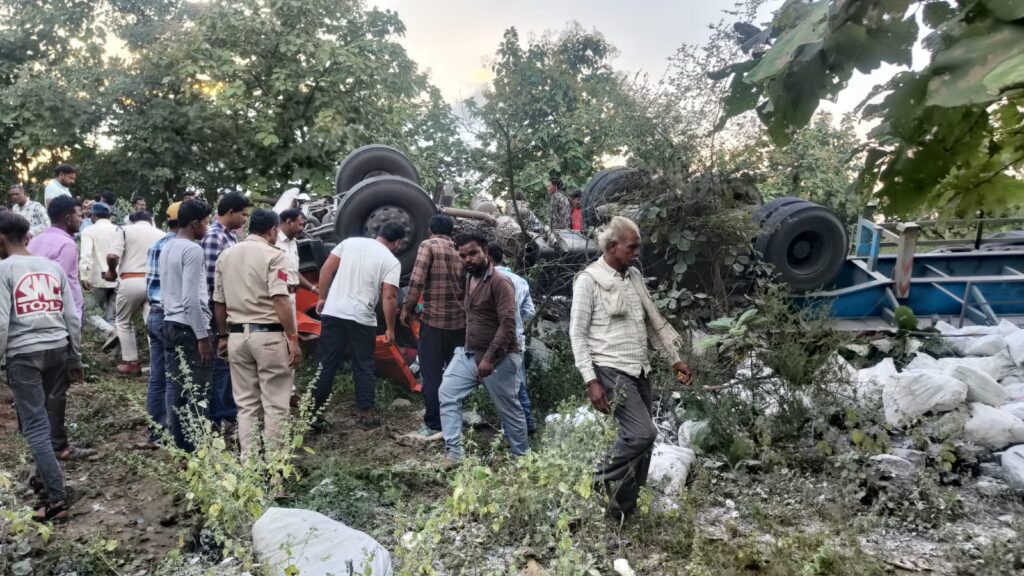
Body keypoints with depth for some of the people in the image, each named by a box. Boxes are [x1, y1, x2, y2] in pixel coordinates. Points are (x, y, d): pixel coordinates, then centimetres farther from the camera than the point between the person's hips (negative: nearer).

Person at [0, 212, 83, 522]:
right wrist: (75, 358, 16)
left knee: (35, 426, -3)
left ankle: (57, 498, -6)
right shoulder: (52, 266, 10)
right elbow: (72, 316, 9)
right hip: (58, 348, 5)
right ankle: (44, 473, 33)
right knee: (46, 416, 21)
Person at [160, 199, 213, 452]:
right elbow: (191, 298, -20)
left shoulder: (166, 248, 14)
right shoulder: (192, 250, -15)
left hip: (170, 323, 9)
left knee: (176, 386, 13)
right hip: (188, 326, -9)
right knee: (196, 389, -3)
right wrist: (202, 336, -18)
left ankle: (178, 441, 20)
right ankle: (193, 444, 1)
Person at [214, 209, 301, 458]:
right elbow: (280, 300, -17)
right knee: (275, 404, 3)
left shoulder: (226, 255, 11)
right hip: (268, 335, -6)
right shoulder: (273, 255, -8)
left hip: (237, 335, 6)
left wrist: (223, 337, 23)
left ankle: (247, 460, 15)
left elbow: (219, 302, 14)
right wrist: (293, 338, -16)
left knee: (246, 404, 12)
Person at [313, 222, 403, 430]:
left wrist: (323, 298, 14)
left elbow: (326, 270, 5)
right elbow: (389, 298, -9)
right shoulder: (392, 262, -2)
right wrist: (390, 329, -1)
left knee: (325, 366, 9)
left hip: (333, 313, 3)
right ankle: (367, 414, 14)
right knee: (363, 368, 10)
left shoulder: (350, 242, 8)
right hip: (362, 319, -3)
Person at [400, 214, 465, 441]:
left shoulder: (428, 245, -4)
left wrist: (408, 307, -2)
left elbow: (417, 280, -13)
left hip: (434, 319, -5)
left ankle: (434, 425, 3)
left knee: (432, 374, 1)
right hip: (459, 320, 6)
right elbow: (467, 285, 13)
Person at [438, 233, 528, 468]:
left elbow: (507, 324, -25)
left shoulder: (500, 282, -17)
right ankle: (453, 453, 1)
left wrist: (489, 358, -29)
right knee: (447, 394, -1)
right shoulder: (470, 280, 11)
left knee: (509, 409, 5)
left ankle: (522, 457, 22)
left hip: (498, 358, -8)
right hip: (468, 353, 8)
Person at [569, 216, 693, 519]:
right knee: (643, 432, -18)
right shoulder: (589, 280, -9)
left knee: (638, 439, 9)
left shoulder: (635, 276, 11)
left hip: (639, 370, 7)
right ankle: (605, 478, 7)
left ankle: (625, 508, 23)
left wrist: (675, 359, 17)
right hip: (612, 371, -7)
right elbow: (577, 333, -10)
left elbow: (654, 321, 19)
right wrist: (591, 380, -16)